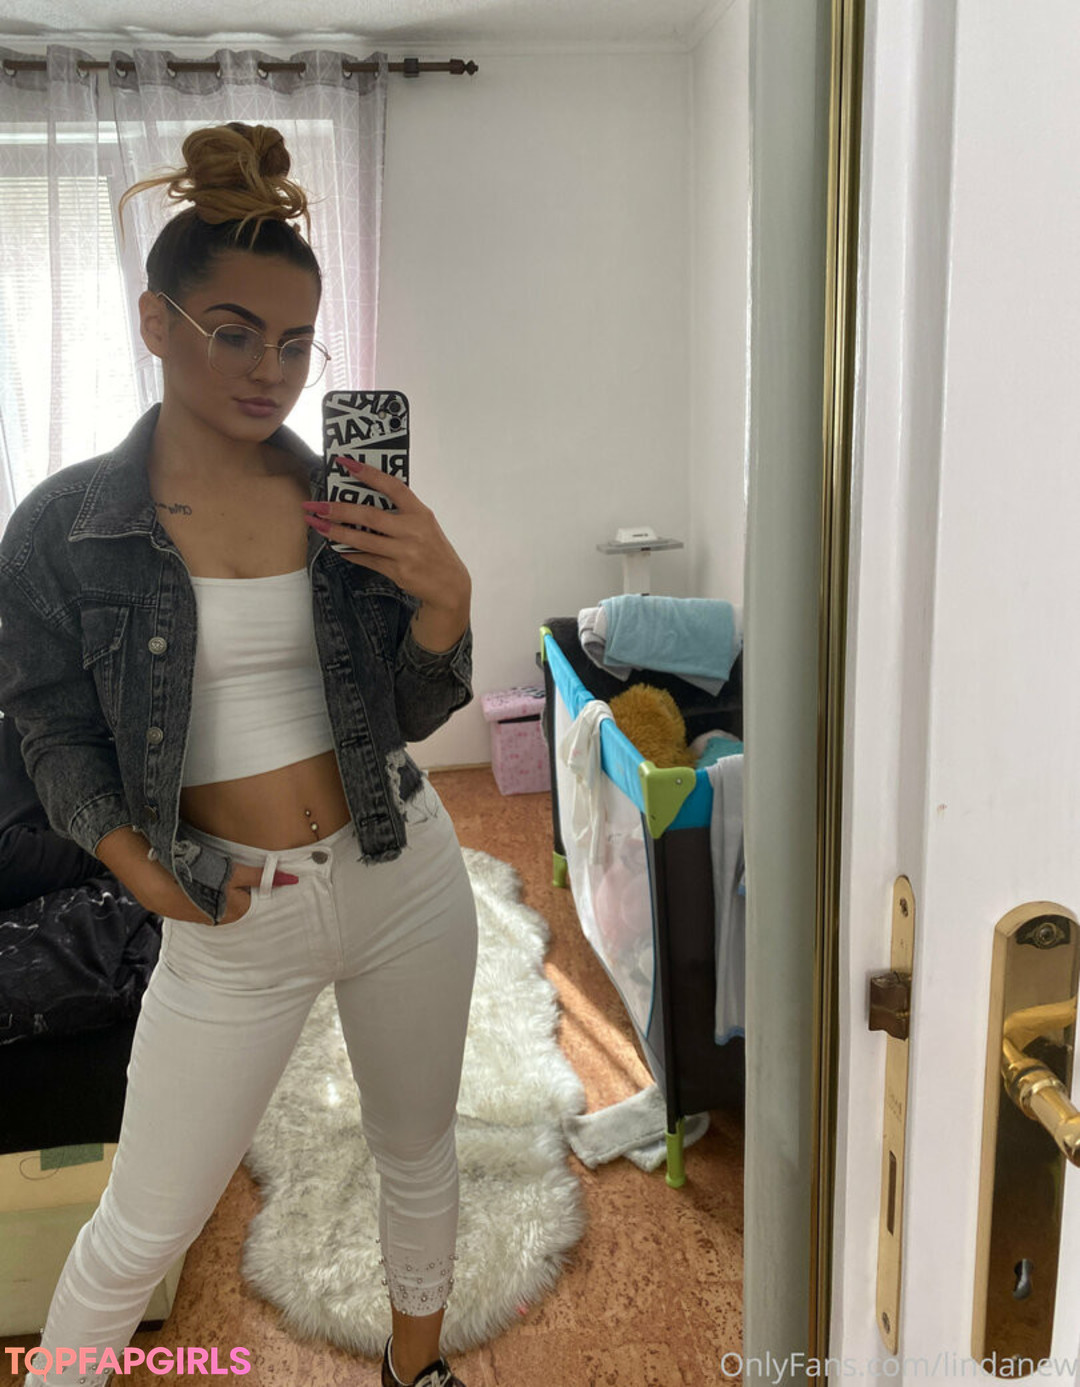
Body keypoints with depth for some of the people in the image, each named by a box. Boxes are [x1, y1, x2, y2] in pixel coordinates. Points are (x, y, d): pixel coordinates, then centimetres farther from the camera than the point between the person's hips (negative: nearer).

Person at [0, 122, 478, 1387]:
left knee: (417, 1150, 22)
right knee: (143, 1227, 12)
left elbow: (414, 715, -1)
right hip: (236, 917, -2)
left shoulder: (345, 502, -4)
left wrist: (445, 596, -19)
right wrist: (145, 872, -13)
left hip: (403, 878, 3)